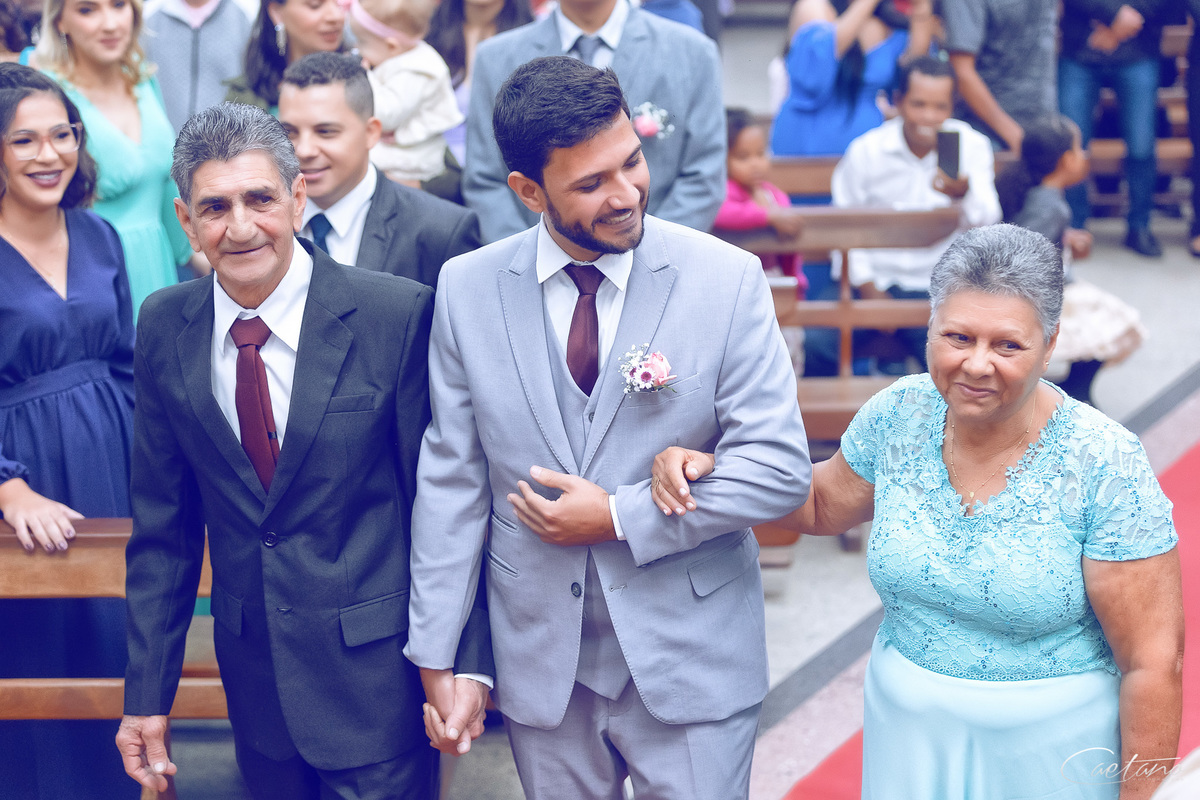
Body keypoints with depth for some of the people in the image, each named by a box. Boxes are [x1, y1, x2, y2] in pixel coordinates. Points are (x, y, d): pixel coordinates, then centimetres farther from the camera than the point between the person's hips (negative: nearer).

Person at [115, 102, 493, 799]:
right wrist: (147, 694, 4)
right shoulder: (165, 328, -1)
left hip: (376, 670, -4)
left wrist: (461, 662, -12)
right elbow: (163, 525, 5)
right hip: (254, 675, 4)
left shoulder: (399, 315, -14)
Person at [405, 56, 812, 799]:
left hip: (689, 661, -2)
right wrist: (438, 659, -1)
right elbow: (452, 480, -1)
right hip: (540, 661, 2)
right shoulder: (467, 289, -5)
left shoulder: (726, 279, -11)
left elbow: (779, 466, -11)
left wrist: (620, 519, -16)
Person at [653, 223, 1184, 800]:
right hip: (905, 732, 4)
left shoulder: (1105, 466, -22)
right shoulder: (898, 416, -9)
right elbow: (823, 503, 12)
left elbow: (1153, 664, -18)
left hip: (1047, 752, -4)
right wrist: (712, 470, -3)